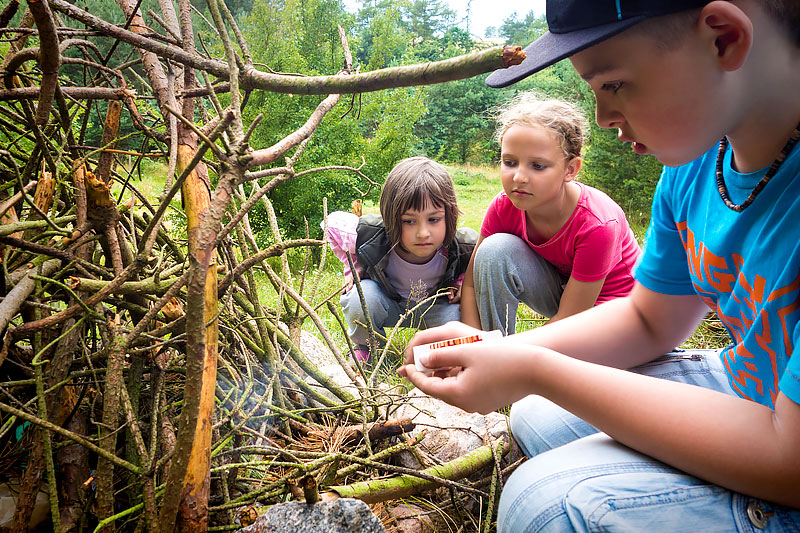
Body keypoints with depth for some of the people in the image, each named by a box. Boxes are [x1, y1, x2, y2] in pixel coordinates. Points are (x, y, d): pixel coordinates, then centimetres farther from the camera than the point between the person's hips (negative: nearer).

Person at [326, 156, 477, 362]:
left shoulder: (465, 248, -30)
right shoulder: (369, 237, -32)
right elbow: (334, 222, -11)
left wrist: (463, 282, -19)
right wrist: (353, 267, -12)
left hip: (435, 306, 1)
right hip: (387, 302, 0)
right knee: (360, 297, -32)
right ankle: (365, 349, 0)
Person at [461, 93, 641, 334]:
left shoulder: (597, 224, -33)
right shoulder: (505, 205, -19)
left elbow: (568, 319, -27)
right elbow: (472, 283, -15)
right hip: (558, 287, 3)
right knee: (494, 250, -24)